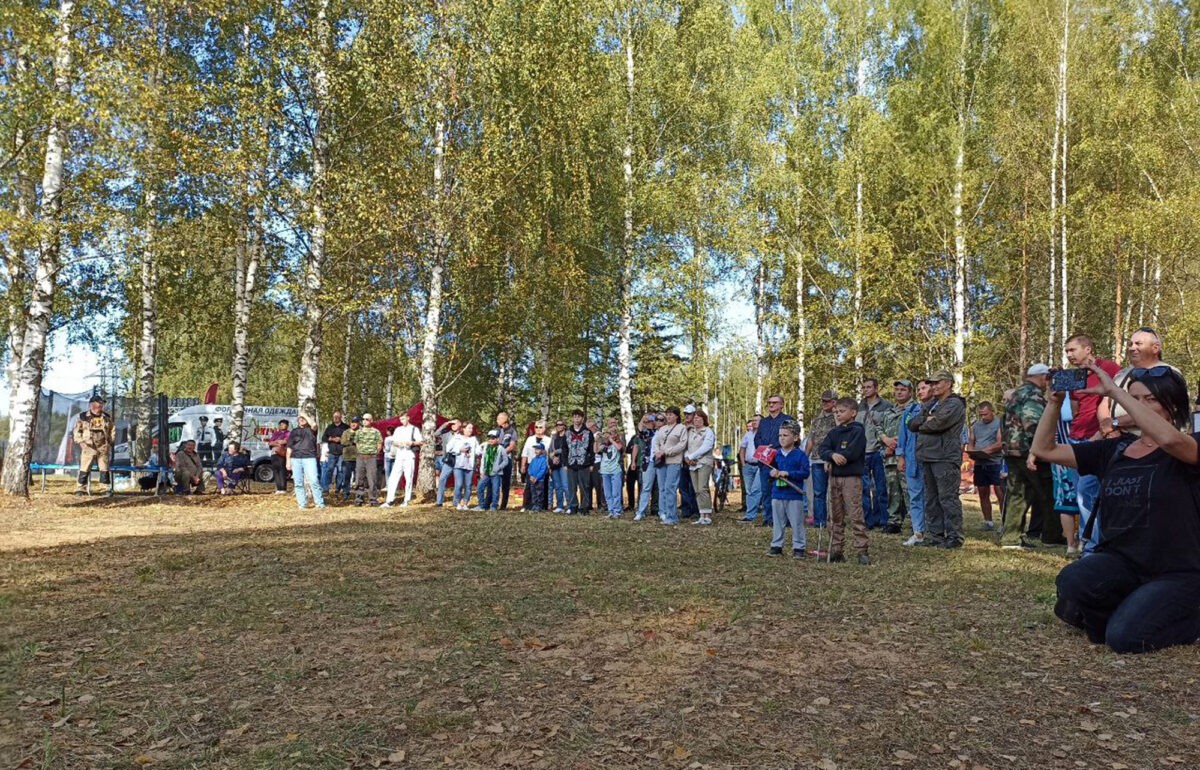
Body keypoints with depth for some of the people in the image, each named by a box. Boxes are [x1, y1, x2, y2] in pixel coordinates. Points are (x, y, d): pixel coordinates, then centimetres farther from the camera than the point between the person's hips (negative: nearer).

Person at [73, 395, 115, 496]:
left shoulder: (107, 417, 10)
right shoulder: (83, 417, 2)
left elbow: (113, 430, 18)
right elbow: (76, 432, 5)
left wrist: (110, 441, 8)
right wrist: (81, 442, -5)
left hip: (103, 448, 2)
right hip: (88, 447, -2)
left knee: (104, 469, 3)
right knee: (84, 469, -4)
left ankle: (106, 488, 6)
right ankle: (80, 488, 2)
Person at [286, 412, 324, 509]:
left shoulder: (311, 430, 10)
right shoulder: (294, 432, 17)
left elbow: (313, 424, -16)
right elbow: (289, 448, 16)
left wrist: (305, 415, -3)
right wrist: (288, 461, 8)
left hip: (309, 458, -3)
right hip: (295, 458, 3)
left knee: (314, 481, -12)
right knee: (298, 483, 2)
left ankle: (320, 503, -9)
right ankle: (302, 504, 8)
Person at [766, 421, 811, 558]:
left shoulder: (800, 455, -7)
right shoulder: (776, 454, 7)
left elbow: (805, 473, -14)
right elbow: (766, 468, 13)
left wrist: (787, 473, -20)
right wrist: (771, 472, -10)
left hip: (794, 495, -5)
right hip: (777, 494, 5)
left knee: (797, 523, 2)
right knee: (777, 522, 12)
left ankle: (798, 548, 12)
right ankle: (776, 546, 21)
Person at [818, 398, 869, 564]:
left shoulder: (858, 430, -6)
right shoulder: (834, 432, 13)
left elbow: (852, 453, -18)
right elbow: (822, 449, 0)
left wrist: (837, 455, -5)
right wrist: (833, 455, -19)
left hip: (852, 477, -7)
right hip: (834, 476, 7)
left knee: (856, 516, -8)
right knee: (835, 516, 9)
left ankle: (862, 551, -4)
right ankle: (836, 550, 16)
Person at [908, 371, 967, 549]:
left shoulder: (955, 404, -6)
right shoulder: (929, 404, 20)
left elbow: (938, 423, -20)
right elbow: (911, 424, 11)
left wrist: (922, 425, -1)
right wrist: (926, 420, -6)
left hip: (945, 458, -9)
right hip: (928, 456, 9)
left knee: (948, 498, -7)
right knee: (931, 499, 12)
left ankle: (954, 536, -2)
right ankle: (934, 534, 19)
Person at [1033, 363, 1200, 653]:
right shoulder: (1113, 450, 8)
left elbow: (1170, 439, -32)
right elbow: (1044, 449, 7)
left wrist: (1114, 391, -29)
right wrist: (1054, 402, -6)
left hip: (1175, 574, -3)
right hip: (1121, 562, 3)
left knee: (1123, 637, -23)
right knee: (1072, 580, -29)